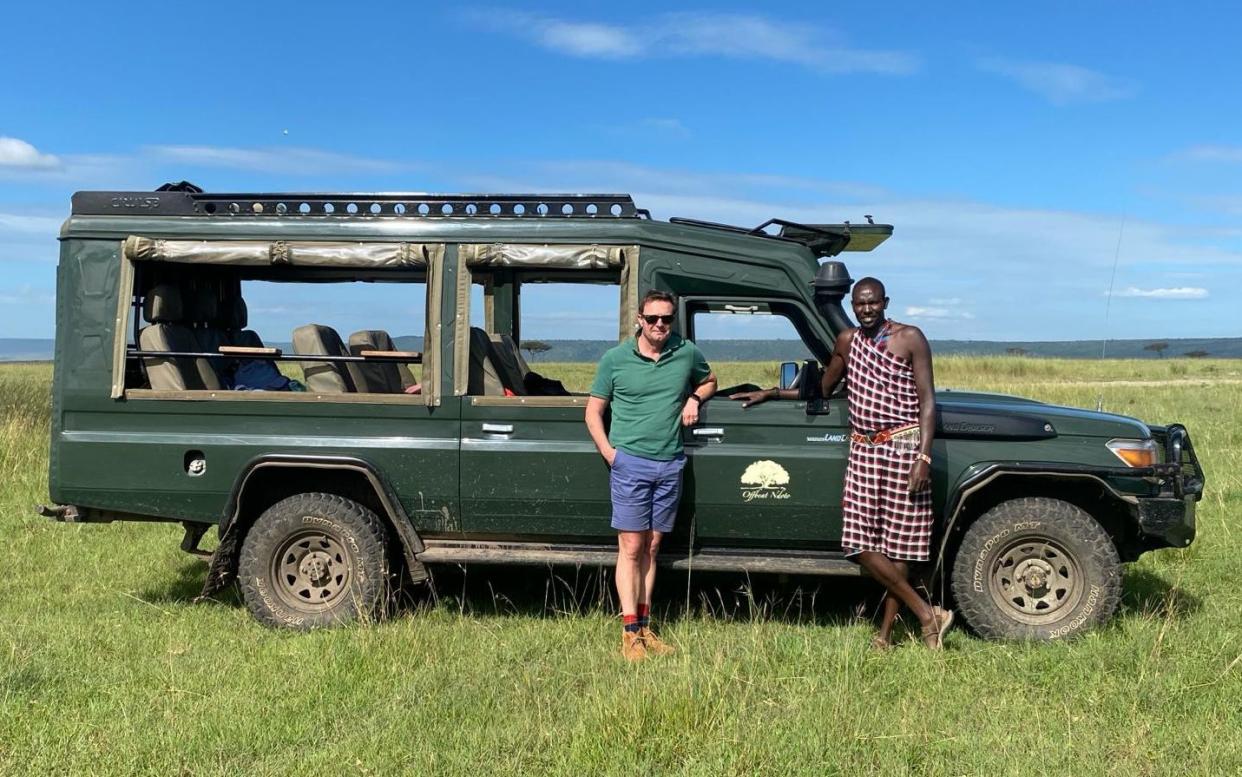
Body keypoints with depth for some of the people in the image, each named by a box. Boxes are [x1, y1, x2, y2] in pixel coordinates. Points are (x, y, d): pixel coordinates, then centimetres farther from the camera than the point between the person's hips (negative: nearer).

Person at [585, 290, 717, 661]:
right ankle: (630, 633, 0)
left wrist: (694, 398, 4)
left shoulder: (688, 353, 5)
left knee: (652, 548, 11)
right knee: (631, 548, -4)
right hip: (630, 463, -3)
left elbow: (709, 380, 26)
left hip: (670, 464, 3)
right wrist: (610, 453, -9)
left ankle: (645, 626, 20)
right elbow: (593, 412, 3)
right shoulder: (615, 359, -1)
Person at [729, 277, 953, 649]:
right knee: (860, 542, -3)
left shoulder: (910, 339, -2)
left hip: (903, 446, -5)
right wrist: (770, 393, 20)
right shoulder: (847, 341, 13)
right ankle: (926, 614, 7)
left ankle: (886, 632, 8)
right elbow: (822, 389, 26)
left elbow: (927, 402, -6)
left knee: (897, 542, -1)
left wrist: (924, 456, -16)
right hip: (863, 448, 5)